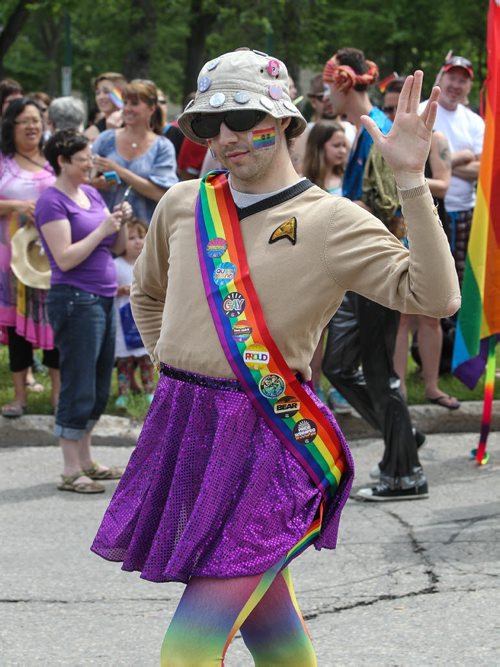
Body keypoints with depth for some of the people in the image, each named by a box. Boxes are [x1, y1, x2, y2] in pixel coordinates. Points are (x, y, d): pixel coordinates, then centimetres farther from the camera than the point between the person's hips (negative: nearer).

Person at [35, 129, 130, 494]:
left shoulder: (92, 193, 13)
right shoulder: (53, 202, -10)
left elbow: (118, 247, 16)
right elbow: (65, 258, -17)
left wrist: (122, 222, -3)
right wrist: (102, 229, -16)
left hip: (104, 298, 8)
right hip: (76, 299, -8)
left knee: (98, 389, 13)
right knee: (78, 388, -5)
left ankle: (86, 461, 22)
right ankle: (71, 472, 0)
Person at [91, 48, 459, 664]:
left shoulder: (331, 221, -6)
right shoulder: (182, 205, 8)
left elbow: (435, 296, -19)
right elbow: (148, 293, 29)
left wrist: (411, 181, -23)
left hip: (267, 437, -5)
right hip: (182, 430, 5)